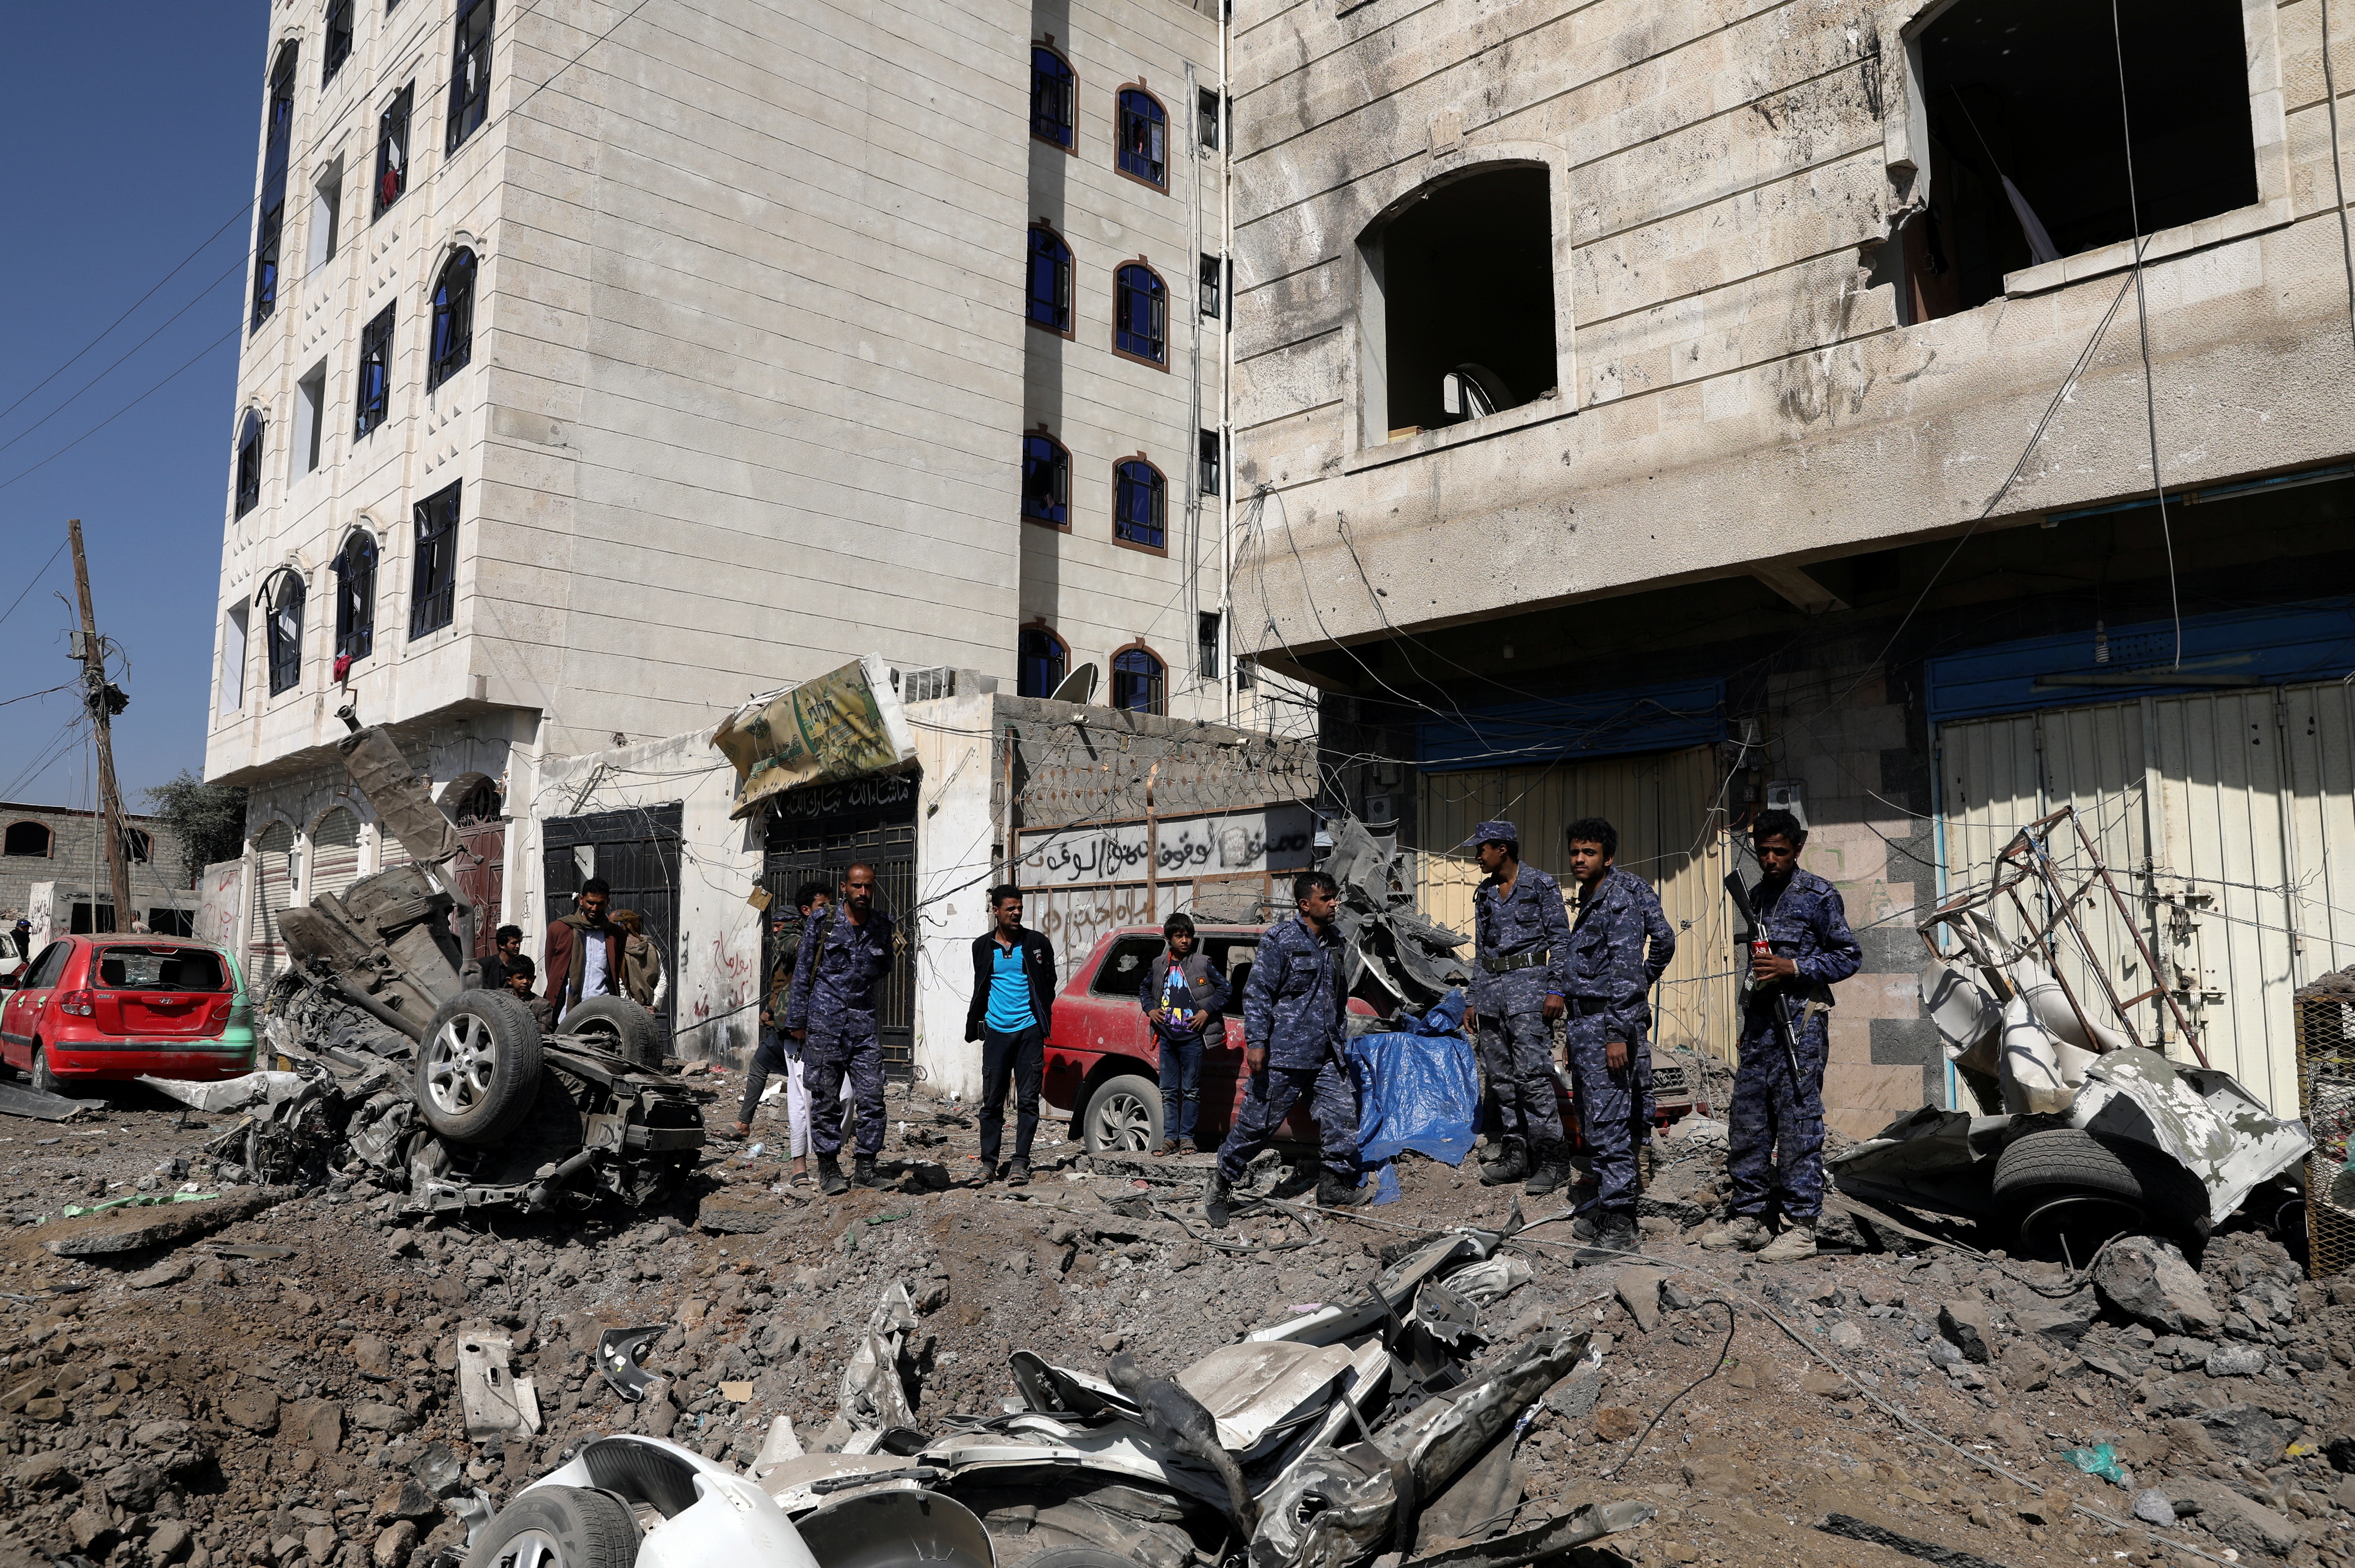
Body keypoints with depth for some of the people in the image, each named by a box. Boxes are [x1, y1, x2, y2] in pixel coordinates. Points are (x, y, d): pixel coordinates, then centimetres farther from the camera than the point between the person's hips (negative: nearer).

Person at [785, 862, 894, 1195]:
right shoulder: (823, 922, -1)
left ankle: (865, 1166, 9)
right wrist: (797, 1021, 3)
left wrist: (862, 980, 11)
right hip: (824, 1021, -2)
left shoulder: (882, 925, 7)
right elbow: (803, 972, 4)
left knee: (873, 1096, -3)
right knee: (826, 1097, 1)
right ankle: (828, 1168, 12)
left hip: (864, 1020, 3)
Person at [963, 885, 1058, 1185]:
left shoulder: (1037, 943, 3)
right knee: (992, 1100, 3)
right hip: (996, 1031, 2)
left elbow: (1049, 984, 12)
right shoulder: (983, 946, 9)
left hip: (1029, 1030, -1)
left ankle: (1020, 1163, 1)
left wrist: (1042, 1018, 9)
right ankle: (989, 1163, 11)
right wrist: (974, 1025, 19)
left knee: (1028, 1100, -2)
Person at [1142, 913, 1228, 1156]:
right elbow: (1144, 990, 24)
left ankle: (1187, 1137, 6)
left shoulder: (1203, 963, 0)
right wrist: (1150, 1010, 8)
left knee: (1191, 1090, 0)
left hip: (1191, 1037, -3)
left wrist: (1207, 1011, -6)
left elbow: (1224, 987, 3)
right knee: (1169, 1090, 5)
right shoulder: (1158, 966, 9)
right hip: (1166, 1036, 3)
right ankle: (1170, 1137, 9)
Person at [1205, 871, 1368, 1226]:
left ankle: (1337, 1186, 11)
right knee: (1259, 1121, -1)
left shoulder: (1334, 942, 15)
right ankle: (1220, 1184, 15)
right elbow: (1257, 993, -11)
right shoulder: (1280, 940, -8)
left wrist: (1338, 1040, 28)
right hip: (1282, 1054, -7)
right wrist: (1256, 1041, -18)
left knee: (1342, 1113, -1)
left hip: (1326, 1056, 7)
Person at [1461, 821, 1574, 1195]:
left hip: (1527, 984, -7)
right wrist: (1474, 1000, 18)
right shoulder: (1484, 893, 16)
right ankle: (1516, 1154, 14)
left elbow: (1560, 939, -5)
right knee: (1500, 1077, 6)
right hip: (1490, 985, 7)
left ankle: (1553, 1160, -8)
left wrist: (1556, 990, -13)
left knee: (1532, 1074, -12)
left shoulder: (1541, 885, -2)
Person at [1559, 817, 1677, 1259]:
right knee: (1592, 1126, 14)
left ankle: (1619, 1230, -9)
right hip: (1586, 1024, 10)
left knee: (1609, 1127, -11)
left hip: (1608, 1024, -10)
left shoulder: (1620, 899, -11)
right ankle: (1607, 1207, 23)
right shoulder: (1591, 900, 18)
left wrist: (1619, 1034, -23)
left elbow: (1625, 970, -17)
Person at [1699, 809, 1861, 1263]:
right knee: (1746, 1120, 7)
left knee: (1798, 1122, -5)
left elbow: (1849, 957, -4)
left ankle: (1801, 1227, 0)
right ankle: (1747, 1217, 15)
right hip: (1760, 1019, 7)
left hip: (1801, 1020, -7)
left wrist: (1792, 968, -14)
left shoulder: (1818, 895, -4)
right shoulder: (1756, 896, 17)